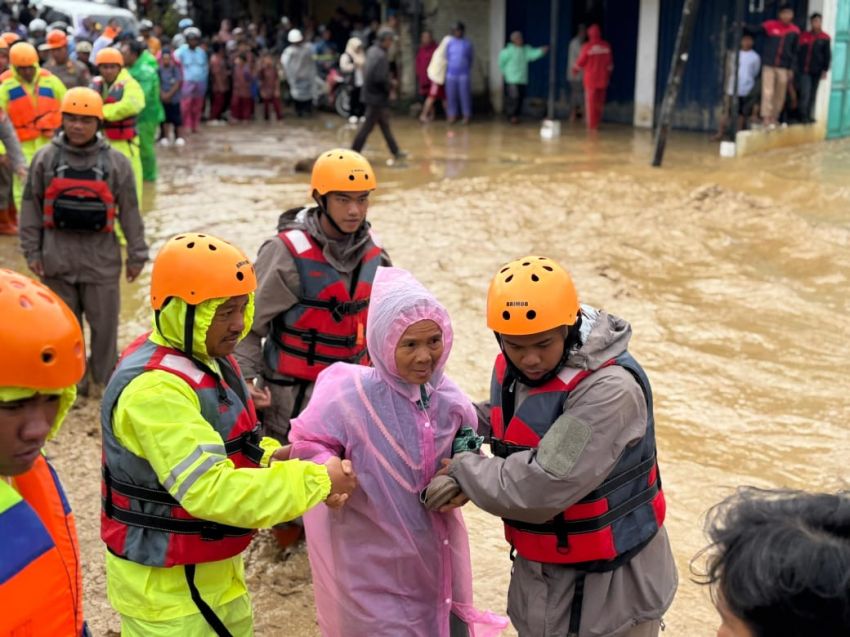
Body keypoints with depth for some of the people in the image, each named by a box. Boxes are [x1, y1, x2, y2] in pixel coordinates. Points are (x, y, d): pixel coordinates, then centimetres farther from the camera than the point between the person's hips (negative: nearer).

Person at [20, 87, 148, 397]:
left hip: (101, 256, -1)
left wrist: (136, 255, 2)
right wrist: (32, 251, 2)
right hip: (57, 256, 1)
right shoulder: (46, 159, 0)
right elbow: (31, 207, 5)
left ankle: (102, 382, 22)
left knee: (104, 323, 6)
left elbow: (129, 211, 1)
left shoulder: (115, 162, -2)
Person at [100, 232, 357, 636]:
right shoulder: (155, 389, -28)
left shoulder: (206, 359, 3)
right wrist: (317, 481, -29)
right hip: (165, 586, -9)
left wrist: (266, 458, -7)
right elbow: (210, 489, -33)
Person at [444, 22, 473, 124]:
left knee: (465, 95, -2)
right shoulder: (449, 43, 3)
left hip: (464, 73, -2)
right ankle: (452, 115, 11)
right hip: (451, 73, 2)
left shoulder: (468, 44, -1)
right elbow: (447, 57, 13)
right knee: (451, 95, 2)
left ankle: (466, 115, 7)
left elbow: (471, 57, 10)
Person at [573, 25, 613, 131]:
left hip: (590, 78, -3)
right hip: (603, 79, 3)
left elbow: (581, 62, -3)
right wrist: (608, 75, 19)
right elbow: (610, 63, 6)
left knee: (590, 102, 2)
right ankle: (597, 123, 15)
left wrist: (575, 70, 16)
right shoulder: (606, 46, -1)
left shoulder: (587, 46, -12)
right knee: (600, 102, 10)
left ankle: (591, 124, 1)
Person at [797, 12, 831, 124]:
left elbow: (827, 55, 1)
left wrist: (825, 70, -5)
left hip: (817, 71, 1)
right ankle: (804, 115, 0)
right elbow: (798, 53, 6)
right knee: (805, 93, -8)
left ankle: (810, 115, 15)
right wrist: (797, 67, 2)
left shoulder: (825, 38, 2)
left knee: (813, 94, 7)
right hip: (804, 70, -1)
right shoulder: (804, 36, 3)